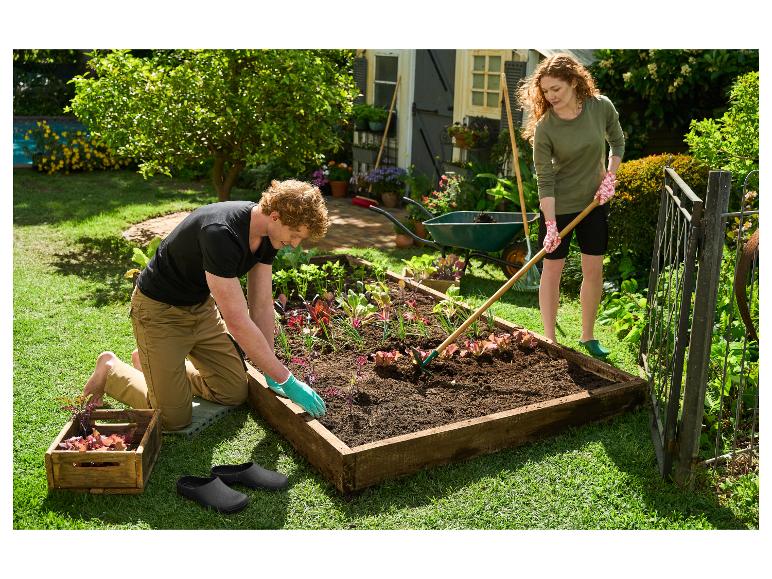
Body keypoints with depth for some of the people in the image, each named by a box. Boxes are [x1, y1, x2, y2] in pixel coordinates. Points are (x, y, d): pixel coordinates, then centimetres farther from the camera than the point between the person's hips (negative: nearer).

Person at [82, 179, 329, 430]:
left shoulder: (268, 234, -11)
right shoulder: (220, 233, -37)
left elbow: (261, 304, -3)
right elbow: (238, 323, -36)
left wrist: (271, 375, -5)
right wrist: (288, 380, -29)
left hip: (202, 305, 8)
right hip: (160, 309, -8)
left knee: (235, 393, 7)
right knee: (174, 418, -6)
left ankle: (159, 365, 26)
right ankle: (112, 370, 17)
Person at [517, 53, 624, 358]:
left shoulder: (601, 107, -11)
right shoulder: (544, 127, -20)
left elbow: (618, 143, 8)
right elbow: (544, 180, -19)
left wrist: (609, 176, -5)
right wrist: (550, 224, -23)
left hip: (593, 202, 3)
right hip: (558, 206, -3)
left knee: (594, 269, 8)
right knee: (552, 268, 4)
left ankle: (588, 336, 24)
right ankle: (549, 339, 16)